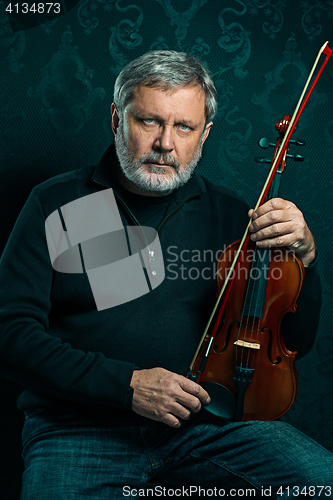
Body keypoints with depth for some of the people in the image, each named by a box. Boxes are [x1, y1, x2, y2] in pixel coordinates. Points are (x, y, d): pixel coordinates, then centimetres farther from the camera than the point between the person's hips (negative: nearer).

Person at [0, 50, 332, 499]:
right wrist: (126, 383, -16)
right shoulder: (55, 205, 0)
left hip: (209, 423, 2)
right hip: (83, 428, -2)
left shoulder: (227, 214, 7)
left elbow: (295, 341, 9)